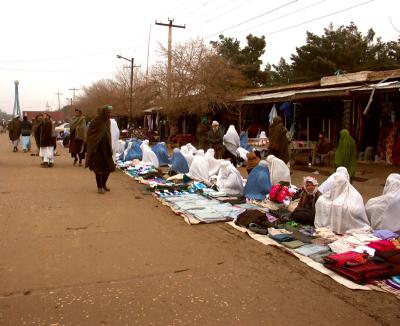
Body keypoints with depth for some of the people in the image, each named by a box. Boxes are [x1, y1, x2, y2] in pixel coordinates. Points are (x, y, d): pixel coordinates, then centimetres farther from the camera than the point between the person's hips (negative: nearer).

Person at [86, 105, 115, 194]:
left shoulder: (108, 121, 7)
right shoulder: (96, 120, -13)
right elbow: (89, 133, -9)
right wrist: (90, 147, -11)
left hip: (106, 146, 7)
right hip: (97, 147, -7)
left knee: (109, 166, 8)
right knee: (99, 168, -1)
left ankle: (104, 184, 28)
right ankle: (99, 187, 11)